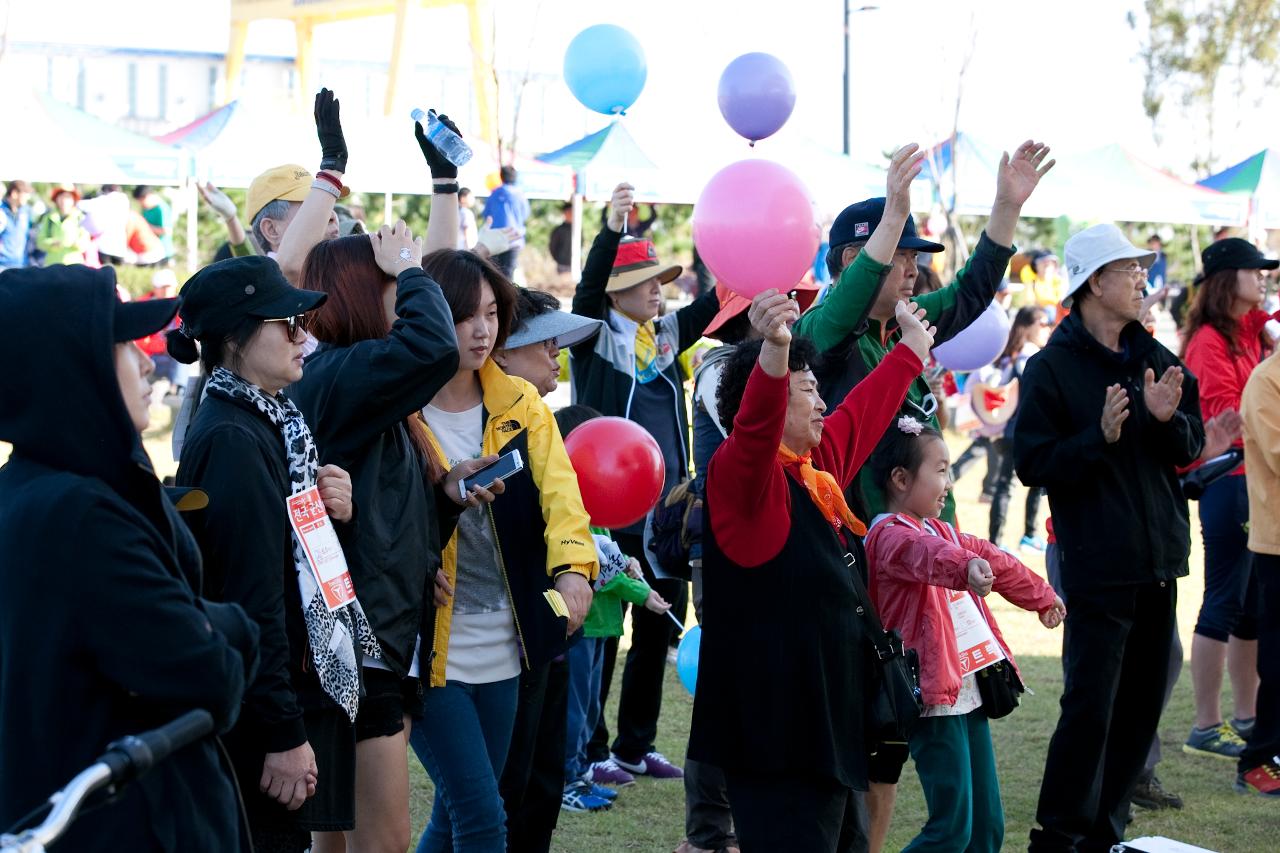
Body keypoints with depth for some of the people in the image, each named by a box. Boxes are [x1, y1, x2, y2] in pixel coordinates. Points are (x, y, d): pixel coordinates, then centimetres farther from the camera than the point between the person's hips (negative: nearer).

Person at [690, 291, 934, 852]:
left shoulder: (819, 465, 13)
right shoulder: (739, 473, -13)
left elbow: (864, 410, 30)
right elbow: (754, 429, -35)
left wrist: (913, 345, 44)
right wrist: (774, 350, -53)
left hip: (830, 717, 10)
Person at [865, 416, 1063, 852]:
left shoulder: (942, 531, 17)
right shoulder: (891, 535, -14)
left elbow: (996, 560, 34)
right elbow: (923, 554, -38)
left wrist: (1042, 596, 50)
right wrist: (966, 567, -59)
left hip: (968, 690, 10)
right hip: (934, 699, -10)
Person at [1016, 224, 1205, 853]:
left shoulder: (1153, 358, 11)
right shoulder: (1052, 367, -6)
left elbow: (1189, 449, 11)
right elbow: (1032, 464, -11)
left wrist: (1169, 418, -10)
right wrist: (1100, 436, -23)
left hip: (1158, 564, 6)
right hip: (1098, 566, -6)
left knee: (1140, 706, 11)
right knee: (1090, 709, -8)